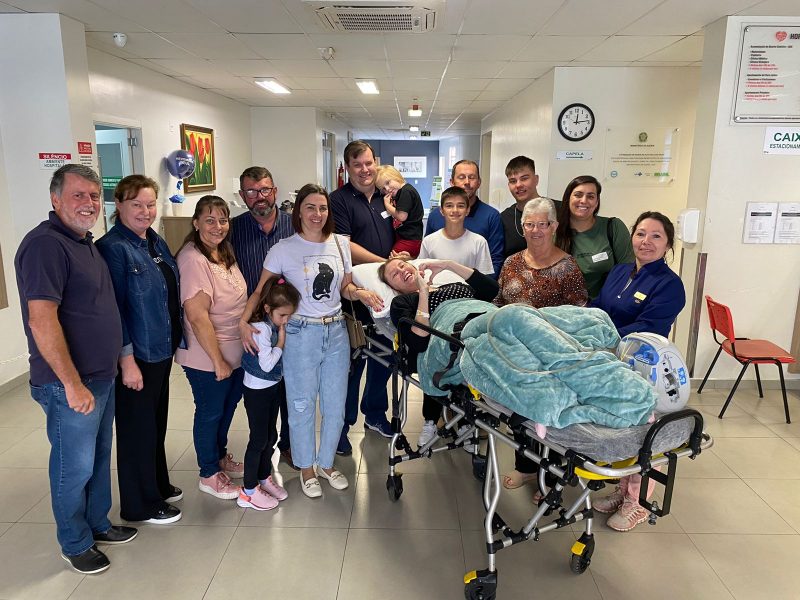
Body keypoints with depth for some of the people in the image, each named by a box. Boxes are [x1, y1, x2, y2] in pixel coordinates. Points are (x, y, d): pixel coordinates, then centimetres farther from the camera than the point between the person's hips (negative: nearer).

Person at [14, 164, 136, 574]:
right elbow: (41, 320, -24)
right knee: (75, 467, 7)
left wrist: (120, 362, 18)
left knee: (100, 457, 20)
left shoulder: (84, 243, 11)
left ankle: (98, 524, 38)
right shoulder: (45, 244, -18)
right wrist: (73, 384, -23)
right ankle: (75, 545, 27)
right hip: (69, 385, -9)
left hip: (102, 376, 9)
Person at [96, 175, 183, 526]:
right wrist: (127, 360, -19)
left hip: (162, 351, 8)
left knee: (157, 422, 21)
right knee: (138, 429, 7)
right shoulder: (113, 247, -16)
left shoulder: (156, 242, 8)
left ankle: (159, 486, 39)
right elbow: (114, 309, -18)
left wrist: (175, 340, 14)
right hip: (136, 356, -8)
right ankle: (141, 504, 24)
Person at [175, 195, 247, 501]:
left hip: (235, 352, 8)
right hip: (207, 358, -8)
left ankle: (221, 457, 45)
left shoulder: (224, 252, 5)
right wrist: (218, 360, -20)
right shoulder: (193, 258, -23)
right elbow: (197, 315, -25)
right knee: (210, 412, 9)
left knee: (228, 406, 23)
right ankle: (209, 474, 29)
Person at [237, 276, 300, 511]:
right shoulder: (261, 328, -24)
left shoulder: (276, 324, 0)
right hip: (257, 390, -8)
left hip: (273, 386, 8)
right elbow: (266, 364, -24)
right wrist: (281, 342, -18)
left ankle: (264, 478, 34)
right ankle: (248, 491, 14)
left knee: (271, 436, 17)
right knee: (259, 440, 1)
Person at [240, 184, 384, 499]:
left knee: (335, 405, 13)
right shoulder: (283, 249, -7)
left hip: (336, 332, 4)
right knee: (302, 405, 9)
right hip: (301, 334, -3)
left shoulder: (340, 244, 4)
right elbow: (261, 290, -4)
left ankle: (326, 463, 35)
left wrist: (361, 293, -10)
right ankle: (306, 469, 31)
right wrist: (244, 321, -18)